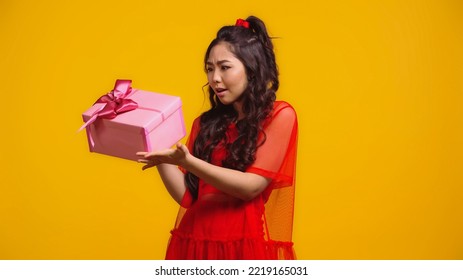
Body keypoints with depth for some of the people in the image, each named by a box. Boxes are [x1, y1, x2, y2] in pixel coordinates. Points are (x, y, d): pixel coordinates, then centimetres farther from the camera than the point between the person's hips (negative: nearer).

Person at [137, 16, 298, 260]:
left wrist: (187, 162, -23)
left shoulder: (279, 116, -5)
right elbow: (186, 195, 3)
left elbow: (251, 186, -15)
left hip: (246, 244, -4)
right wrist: (156, 149, -8)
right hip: (195, 242, 4)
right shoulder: (205, 123, 8)